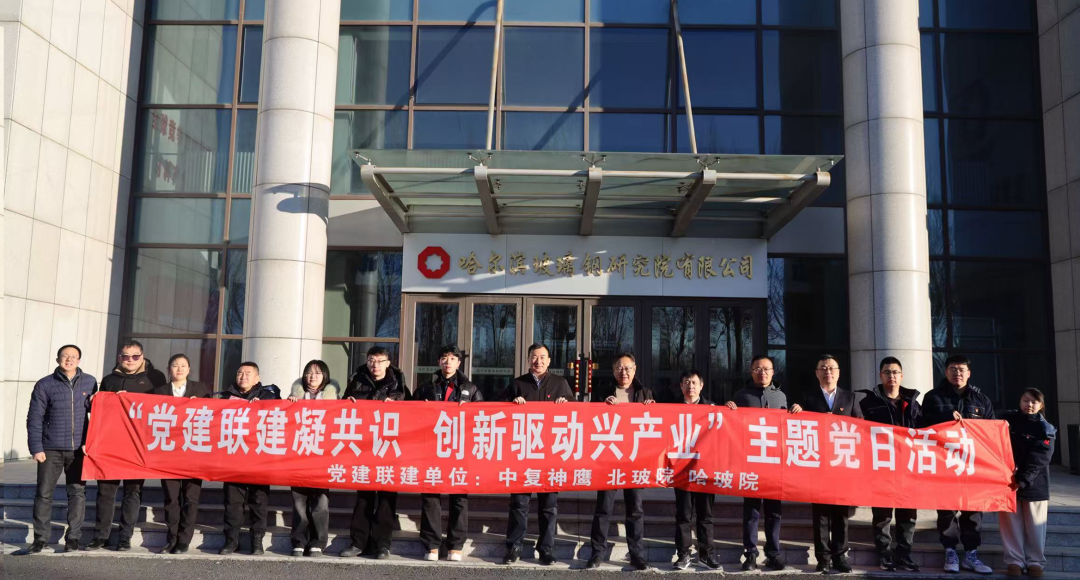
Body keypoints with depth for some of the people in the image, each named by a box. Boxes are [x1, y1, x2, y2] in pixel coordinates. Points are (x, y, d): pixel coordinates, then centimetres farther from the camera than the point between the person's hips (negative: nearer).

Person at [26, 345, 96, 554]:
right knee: (44, 494, 2)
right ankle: (40, 538, 11)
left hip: (79, 449, 1)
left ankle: (73, 537, 10)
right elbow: (34, 419, 0)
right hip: (51, 448, 0)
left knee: (77, 493, 3)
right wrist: (36, 448, -7)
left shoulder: (90, 383, 5)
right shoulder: (44, 385, 1)